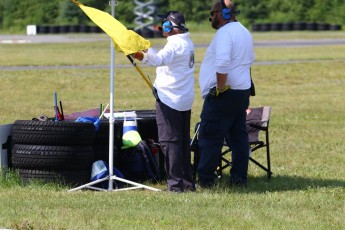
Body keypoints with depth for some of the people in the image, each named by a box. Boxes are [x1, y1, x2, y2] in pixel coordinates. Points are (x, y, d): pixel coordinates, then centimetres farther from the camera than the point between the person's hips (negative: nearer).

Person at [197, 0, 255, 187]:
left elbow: (222, 63, -28)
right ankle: (239, 177, 12)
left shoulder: (225, 33, -16)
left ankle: (205, 179, -4)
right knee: (238, 136, 11)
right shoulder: (244, 32, 16)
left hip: (223, 94, -10)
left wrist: (220, 87, -19)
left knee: (210, 137, -4)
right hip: (243, 92, 10)